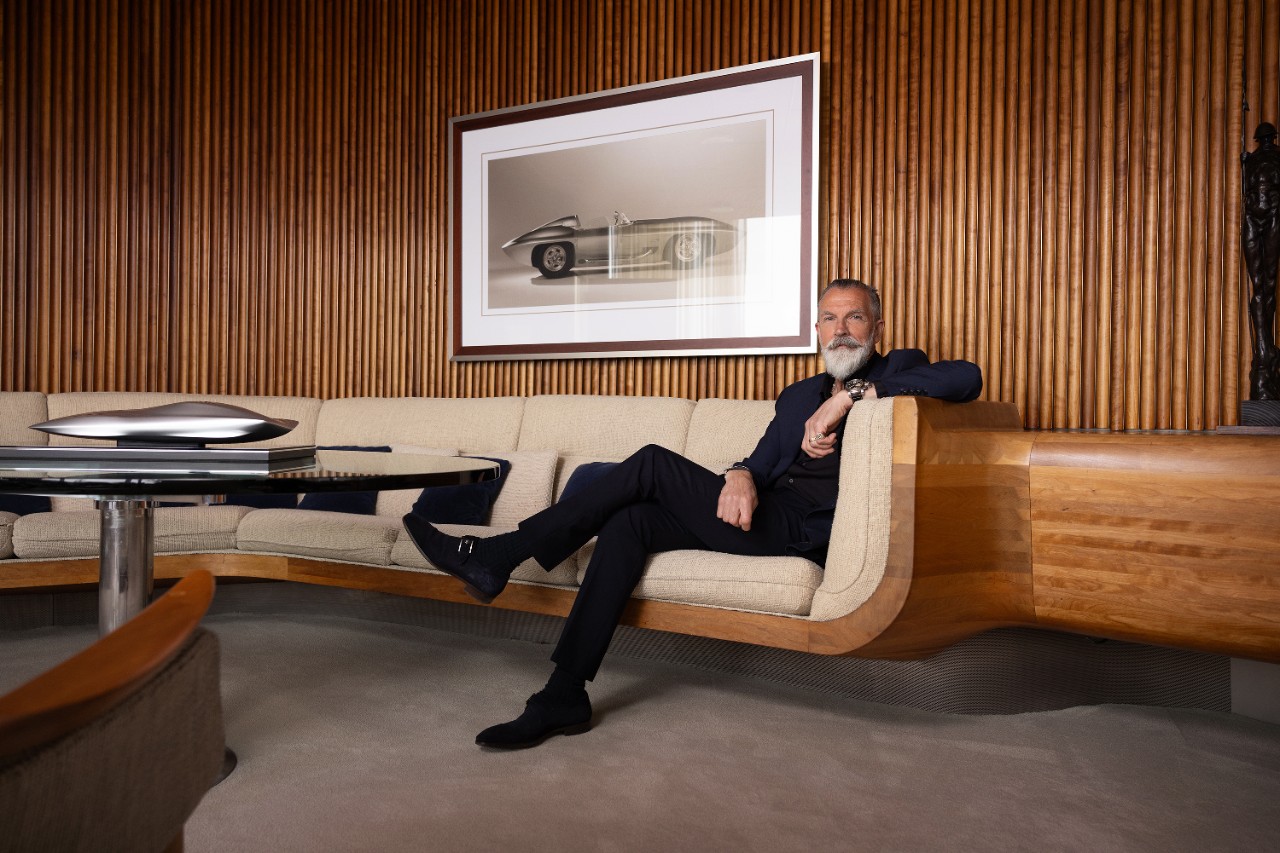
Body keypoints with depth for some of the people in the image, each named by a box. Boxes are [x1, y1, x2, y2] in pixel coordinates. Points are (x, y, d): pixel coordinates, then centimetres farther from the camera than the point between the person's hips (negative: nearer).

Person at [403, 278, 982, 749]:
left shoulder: (899, 370, 12)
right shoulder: (797, 395, 28)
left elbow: (966, 377, -10)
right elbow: (765, 457, 14)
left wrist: (851, 395, -13)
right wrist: (740, 475, -11)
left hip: (807, 530, -6)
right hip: (764, 517, 7)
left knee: (652, 463, -16)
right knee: (630, 522, -15)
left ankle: (496, 557, -9)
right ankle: (564, 696, -14)